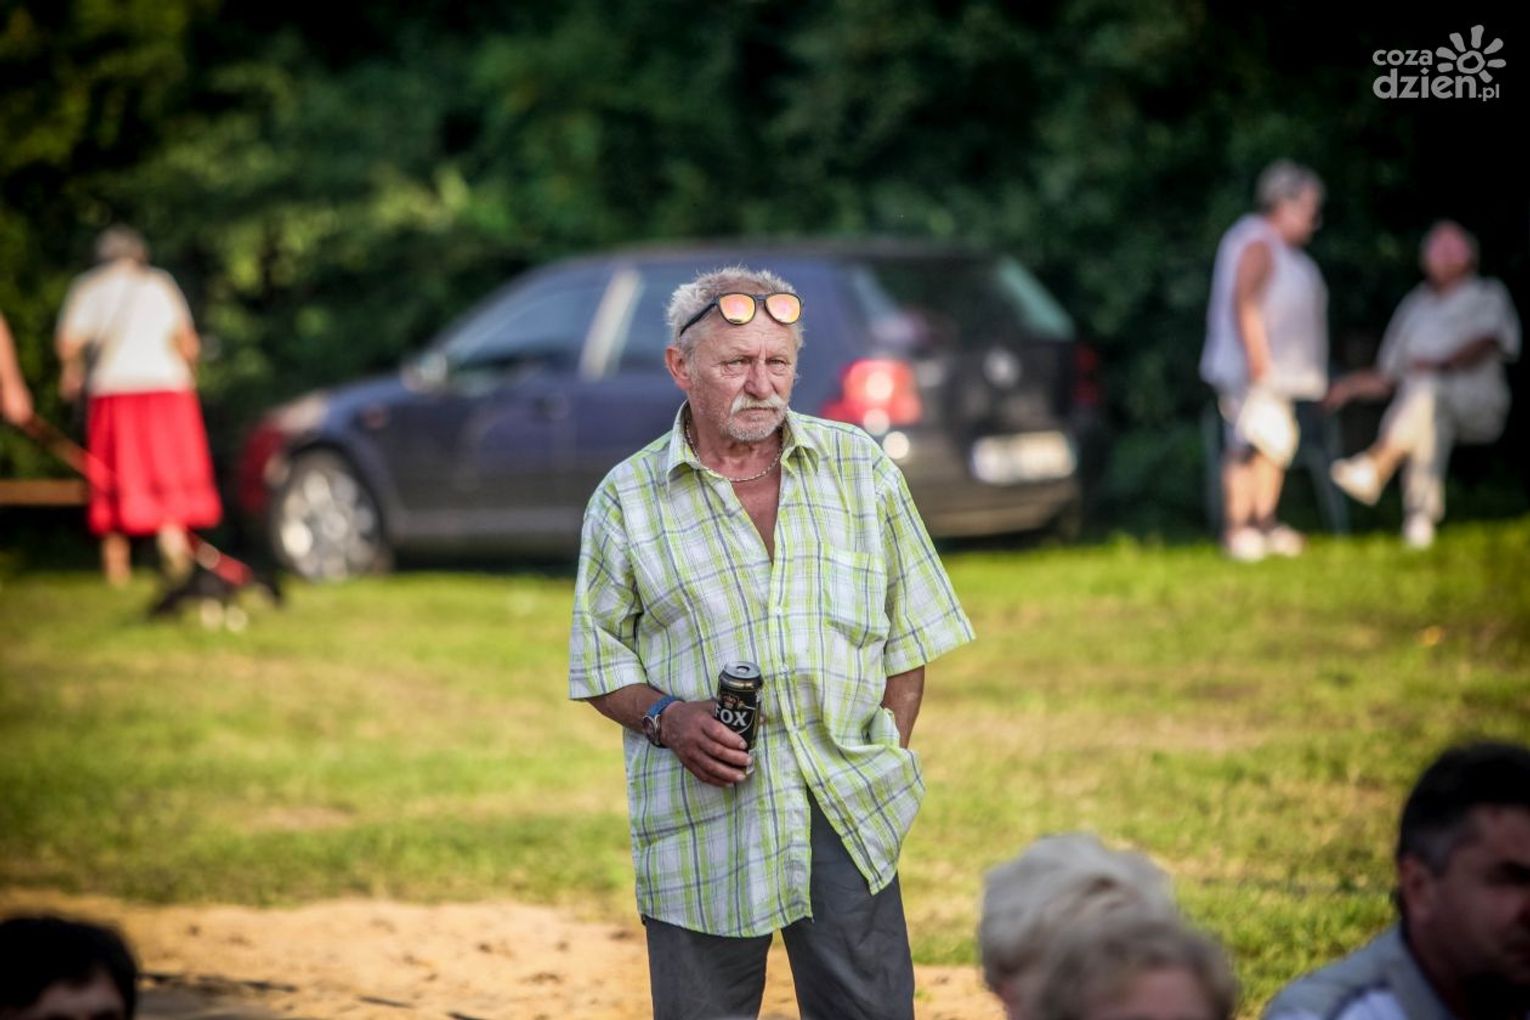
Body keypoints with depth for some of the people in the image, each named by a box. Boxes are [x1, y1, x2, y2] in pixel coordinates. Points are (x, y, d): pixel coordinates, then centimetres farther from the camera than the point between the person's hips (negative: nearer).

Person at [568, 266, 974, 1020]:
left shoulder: (860, 468, 8)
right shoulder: (626, 500, 4)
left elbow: (906, 636, 12)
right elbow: (599, 662, 8)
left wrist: (887, 757, 4)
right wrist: (666, 718, -11)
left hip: (847, 813, 1)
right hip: (698, 825, -1)